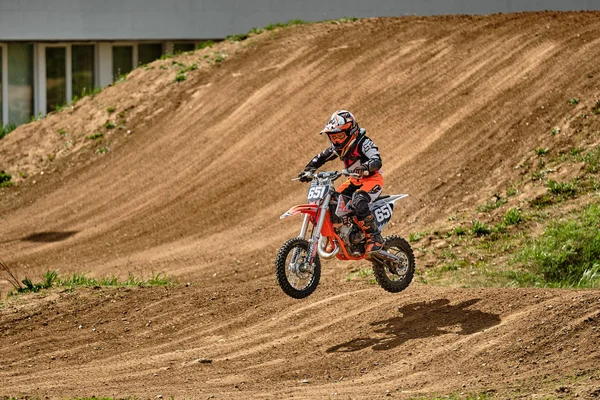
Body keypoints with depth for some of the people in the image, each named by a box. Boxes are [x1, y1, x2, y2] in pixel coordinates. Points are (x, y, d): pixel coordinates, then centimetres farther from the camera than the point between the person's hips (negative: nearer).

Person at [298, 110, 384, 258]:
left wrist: (364, 167, -55)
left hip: (373, 178, -8)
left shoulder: (363, 143, -21)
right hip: (356, 180, 8)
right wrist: (307, 170, 0)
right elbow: (320, 158, 15)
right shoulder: (338, 147, 3)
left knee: (358, 203, -36)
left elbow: (377, 161, -35)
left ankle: (375, 239, -26)